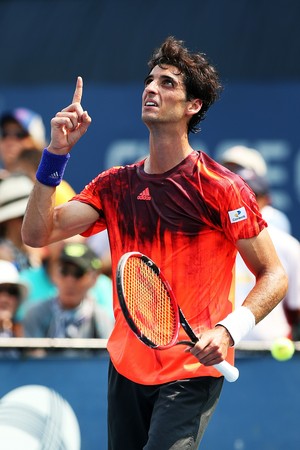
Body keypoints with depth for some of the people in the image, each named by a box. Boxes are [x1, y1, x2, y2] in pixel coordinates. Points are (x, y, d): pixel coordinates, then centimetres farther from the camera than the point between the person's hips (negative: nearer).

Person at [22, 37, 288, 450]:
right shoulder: (115, 184, 7)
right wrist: (56, 153, -9)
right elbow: (37, 234, -1)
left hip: (192, 373, -6)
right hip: (126, 367, 6)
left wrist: (227, 331, -23)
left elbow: (274, 276, -7)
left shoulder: (221, 189, -9)